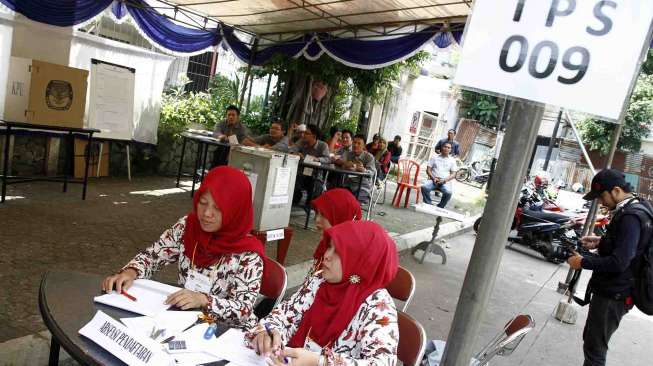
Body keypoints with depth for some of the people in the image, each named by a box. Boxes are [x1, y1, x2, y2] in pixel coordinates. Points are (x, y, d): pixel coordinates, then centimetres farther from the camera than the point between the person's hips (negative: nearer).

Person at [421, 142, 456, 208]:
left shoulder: (452, 160, 12)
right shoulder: (434, 158, 13)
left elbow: (453, 174, 7)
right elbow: (428, 170, 7)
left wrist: (445, 180, -11)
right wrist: (433, 178, -10)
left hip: (445, 182, 0)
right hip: (433, 180, 0)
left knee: (448, 192, -33)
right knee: (424, 187, -32)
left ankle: (440, 207, -11)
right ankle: (428, 205, -15)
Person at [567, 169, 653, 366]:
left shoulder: (631, 217, -24)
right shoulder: (637, 208, 8)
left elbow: (619, 263, -29)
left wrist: (583, 262, -17)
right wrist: (601, 242, 8)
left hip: (613, 295, -10)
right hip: (613, 290, 10)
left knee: (594, 348, -1)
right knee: (591, 340, 23)